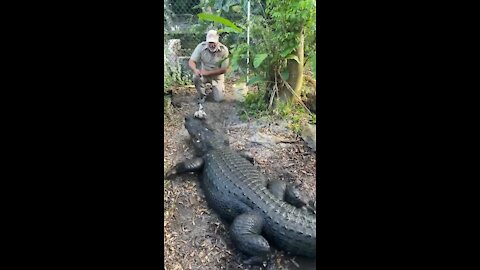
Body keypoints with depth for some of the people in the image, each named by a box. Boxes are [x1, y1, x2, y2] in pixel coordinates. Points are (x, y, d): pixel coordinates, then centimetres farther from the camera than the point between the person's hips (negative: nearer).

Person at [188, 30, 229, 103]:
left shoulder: (224, 50, -22)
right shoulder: (201, 47, -19)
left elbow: (224, 69, -20)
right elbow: (191, 61, -19)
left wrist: (208, 72, -29)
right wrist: (195, 69, -44)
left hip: (217, 76, 0)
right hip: (204, 73, 1)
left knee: (218, 99, -10)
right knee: (196, 77, -33)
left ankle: (219, 87, 27)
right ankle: (202, 95, -4)